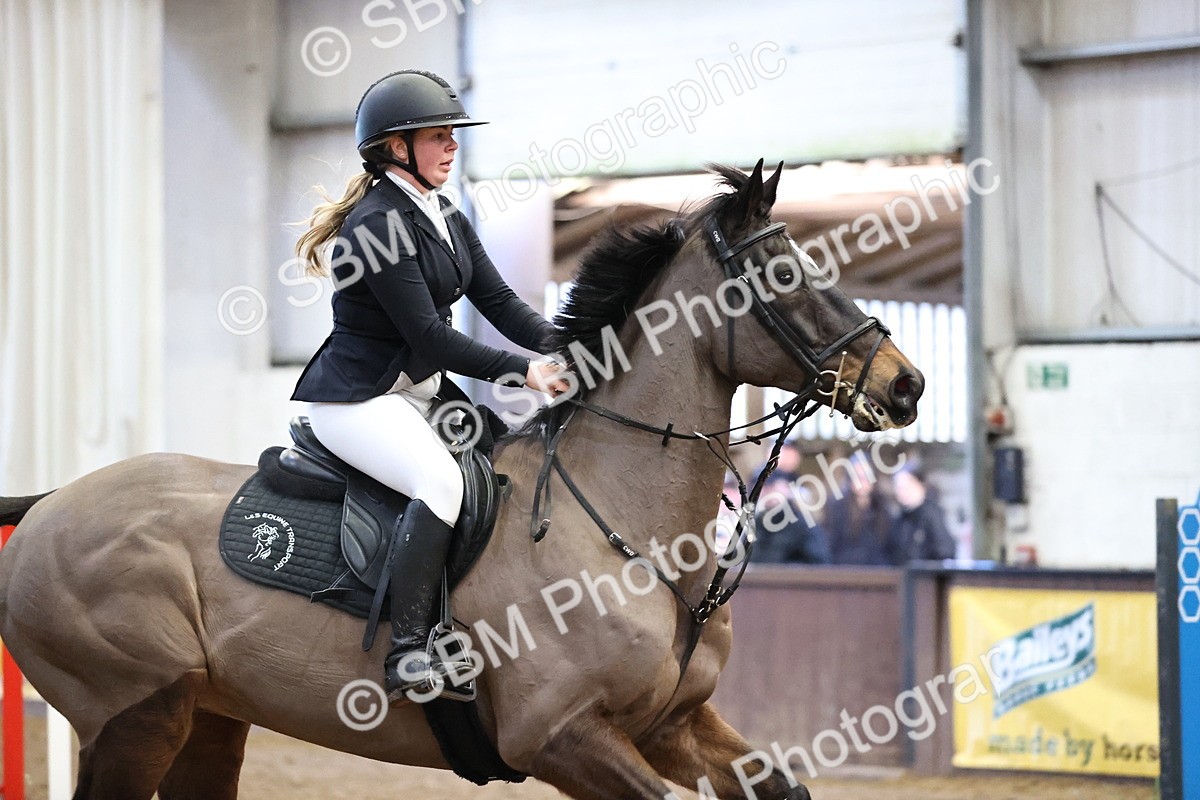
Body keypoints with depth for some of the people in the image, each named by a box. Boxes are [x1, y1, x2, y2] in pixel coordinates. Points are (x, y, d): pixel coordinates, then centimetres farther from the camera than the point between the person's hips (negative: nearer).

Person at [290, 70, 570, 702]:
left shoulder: (448, 221, 13)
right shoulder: (378, 224, -17)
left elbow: (498, 301, 7)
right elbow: (426, 334, -22)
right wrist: (523, 372, -24)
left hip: (421, 394, 10)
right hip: (357, 398, -10)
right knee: (440, 479, -32)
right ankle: (408, 655, -32)